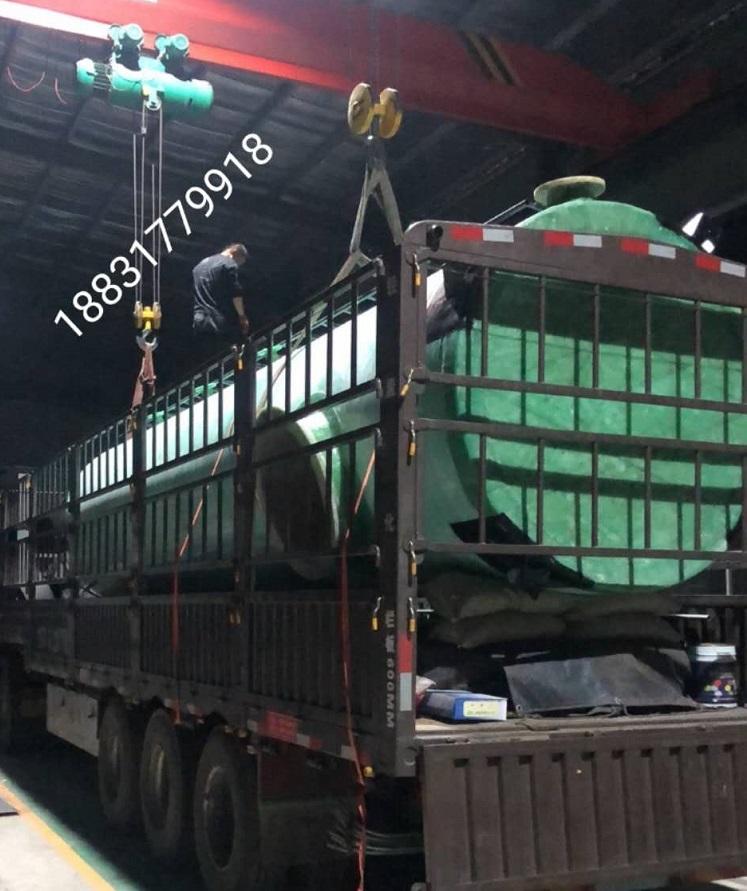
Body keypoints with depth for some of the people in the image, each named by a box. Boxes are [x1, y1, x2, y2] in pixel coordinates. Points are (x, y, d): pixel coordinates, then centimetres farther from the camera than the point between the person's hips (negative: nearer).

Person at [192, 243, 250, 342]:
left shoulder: (200, 265, 24)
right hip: (222, 321, -7)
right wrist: (242, 316, 0)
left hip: (199, 321, 7)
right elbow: (235, 294, -8)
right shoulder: (229, 264, -2)